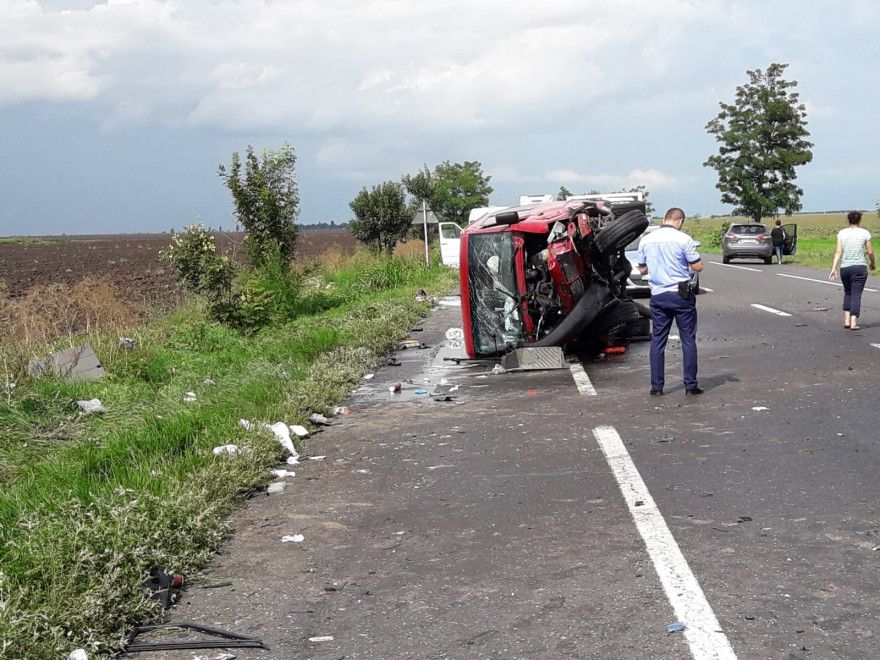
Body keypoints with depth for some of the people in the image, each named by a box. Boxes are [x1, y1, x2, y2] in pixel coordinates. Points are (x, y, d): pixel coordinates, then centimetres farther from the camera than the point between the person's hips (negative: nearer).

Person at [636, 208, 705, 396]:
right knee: (688, 340, 5)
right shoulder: (683, 239, -9)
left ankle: (656, 386, 8)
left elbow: (642, 269, 13)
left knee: (657, 341, 9)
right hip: (681, 295, -3)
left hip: (658, 296, 3)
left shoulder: (646, 240, 4)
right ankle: (690, 385, 4)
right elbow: (698, 267, -7)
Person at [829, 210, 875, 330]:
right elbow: (870, 252, 1)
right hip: (860, 266, -2)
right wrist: (872, 263, 19)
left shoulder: (842, 233, 1)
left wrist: (834, 268, -4)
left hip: (844, 267, 2)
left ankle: (847, 319, 11)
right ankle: (853, 322, -8)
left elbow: (838, 252, -4)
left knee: (847, 293, 19)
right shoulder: (865, 233, -2)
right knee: (856, 294, 1)